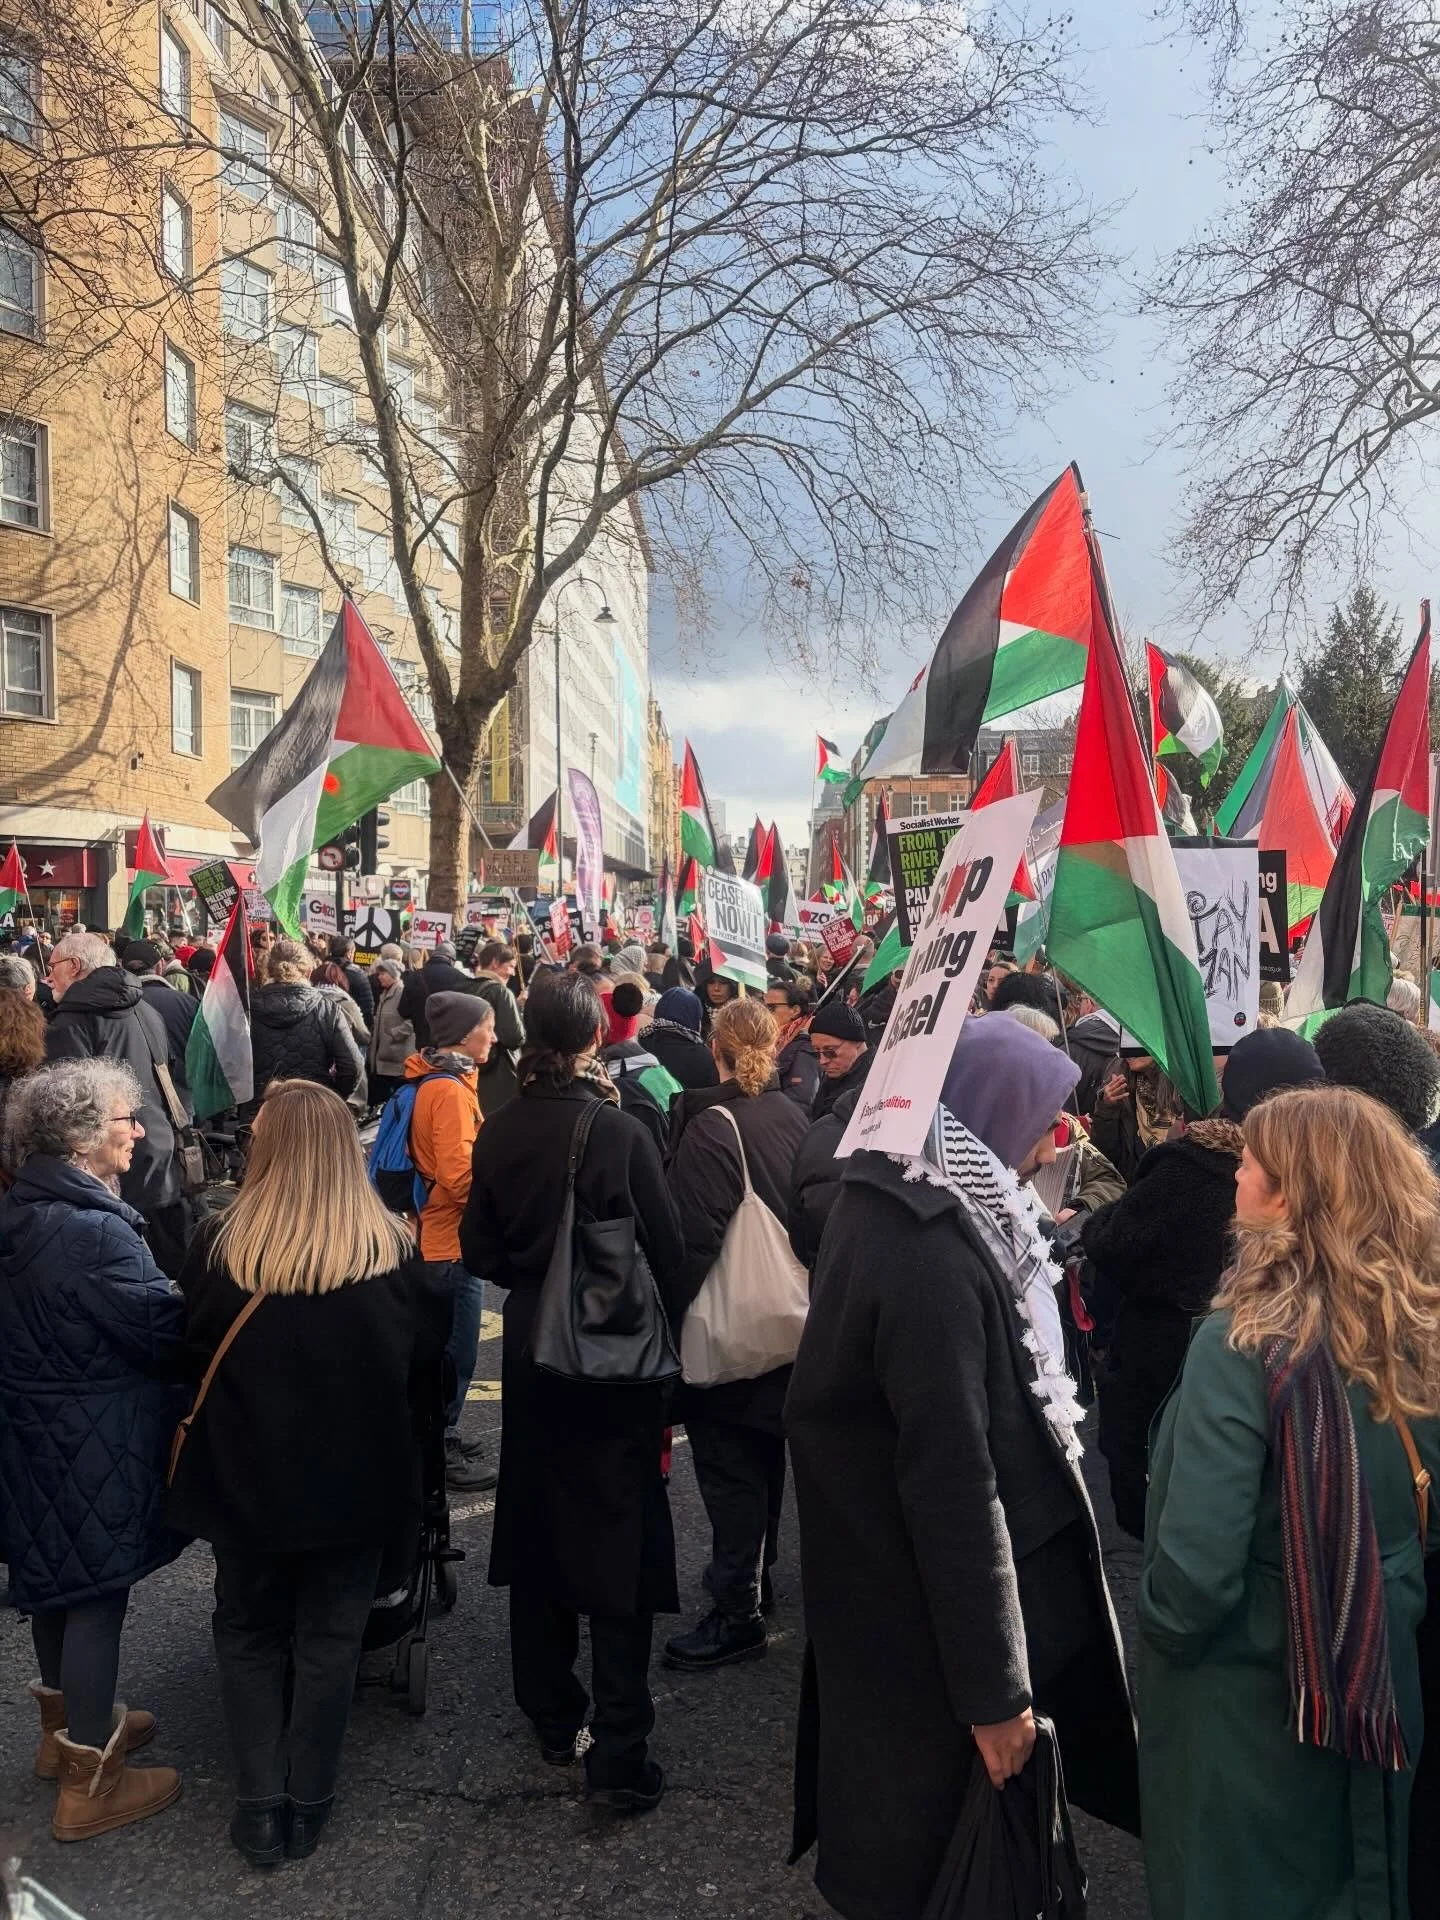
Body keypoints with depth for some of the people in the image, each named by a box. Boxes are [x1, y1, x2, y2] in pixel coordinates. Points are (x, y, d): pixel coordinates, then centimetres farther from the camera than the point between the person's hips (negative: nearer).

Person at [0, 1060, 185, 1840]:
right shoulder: (92, 1230, -27)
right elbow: (167, 1328, -24)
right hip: (92, 1445, -9)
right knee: (96, 1592, 4)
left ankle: (66, 1723, 42)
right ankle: (90, 1780, 17)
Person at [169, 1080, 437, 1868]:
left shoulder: (218, 1246, -15)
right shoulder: (393, 1251, -13)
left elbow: (188, 1352, 0)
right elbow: (421, 1362, -1)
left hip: (246, 1473, 0)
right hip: (353, 1477, 0)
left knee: (249, 1631, 20)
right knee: (328, 1637, 17)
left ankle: (261, 1804, 20)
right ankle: (305, 1804, 24)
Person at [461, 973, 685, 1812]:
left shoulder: (500, 1133, -5)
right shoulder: (619, 1131, -19)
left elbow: (480, 1250, 4)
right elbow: (666, 1248, -12)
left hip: (531, 1350, 5)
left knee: (537, 1527, 18)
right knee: (617, 1540, 3)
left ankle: (552, 1716, 32)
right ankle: (620, 1755, 6)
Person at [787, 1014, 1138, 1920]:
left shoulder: (907, 1201, 1)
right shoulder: (929, 1253, -31)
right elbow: (951, 1479, -30)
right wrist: (993, 1689, -23)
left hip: (902, 1565, 9)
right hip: (932, 1604, -9)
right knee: (935, 1816, 13)